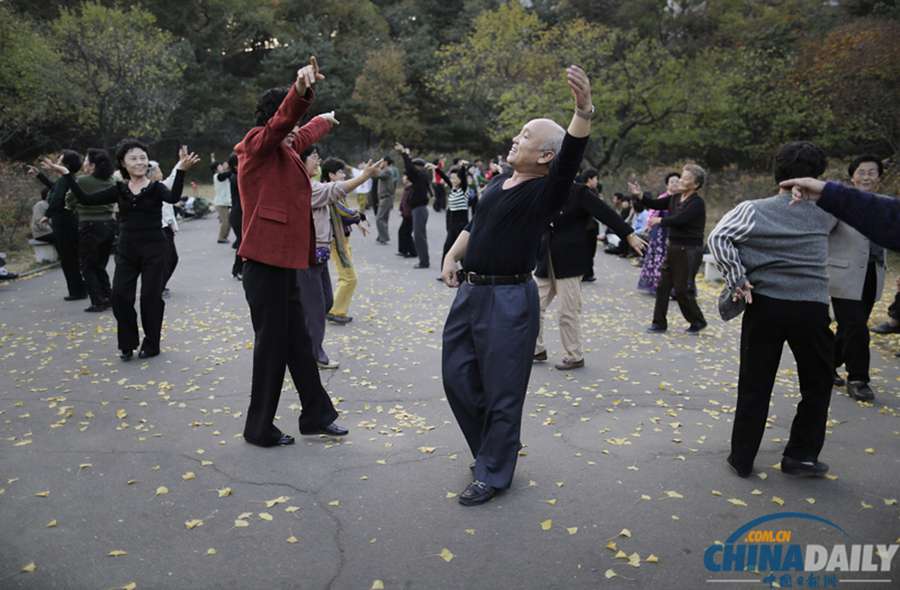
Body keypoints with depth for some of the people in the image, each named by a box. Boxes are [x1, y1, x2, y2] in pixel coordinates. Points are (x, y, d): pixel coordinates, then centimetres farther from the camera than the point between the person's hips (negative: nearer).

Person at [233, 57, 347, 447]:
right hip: (264, 265, -10)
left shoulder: (285, 150, 16)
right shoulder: (257, 145, -9)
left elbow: (300, 135, 39)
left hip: (284, 263, 10)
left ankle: (316, 415, 28)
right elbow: (281, 121, -31)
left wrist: (323, 121, 56)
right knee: (271, 346, -1)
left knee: (298, 342, 16)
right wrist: (300, 91, -49)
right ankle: (259, 428, 14)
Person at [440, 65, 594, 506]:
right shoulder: (498, 183, 12)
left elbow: (570, 159, -30)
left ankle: (493, 474, 19)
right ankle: (491, 447, 36)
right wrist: (452, 256, 14)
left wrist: (583, 110, -45)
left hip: (509, 300, -8)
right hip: (469, 293, 8)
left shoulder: (546, 191, -11)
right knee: (457, 377, 15)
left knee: (501, 391, 2)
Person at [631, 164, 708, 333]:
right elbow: (655, 204, 6)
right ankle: (659, 323, 15)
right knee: (663, 285, 7)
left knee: (682, 289, -2)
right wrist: (640, 195, -10)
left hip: (689, 251, -8)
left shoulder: (697, 203, -14)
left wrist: (660, 220, -12)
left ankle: (698, 321, 19)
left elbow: (679, 219, -25)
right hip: (673, 248, 8)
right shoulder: (675, 199, 9)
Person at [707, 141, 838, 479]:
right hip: (812, 307, 0)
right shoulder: (824, 211, 4)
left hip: (765, 305, 0)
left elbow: (718, 237, -12)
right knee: (817, 385, 18)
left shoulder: (754, 210, 0)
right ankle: (801, 455, 18)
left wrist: (737, 279, -10)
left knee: (754, 386, 7)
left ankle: (742, 459, 14)